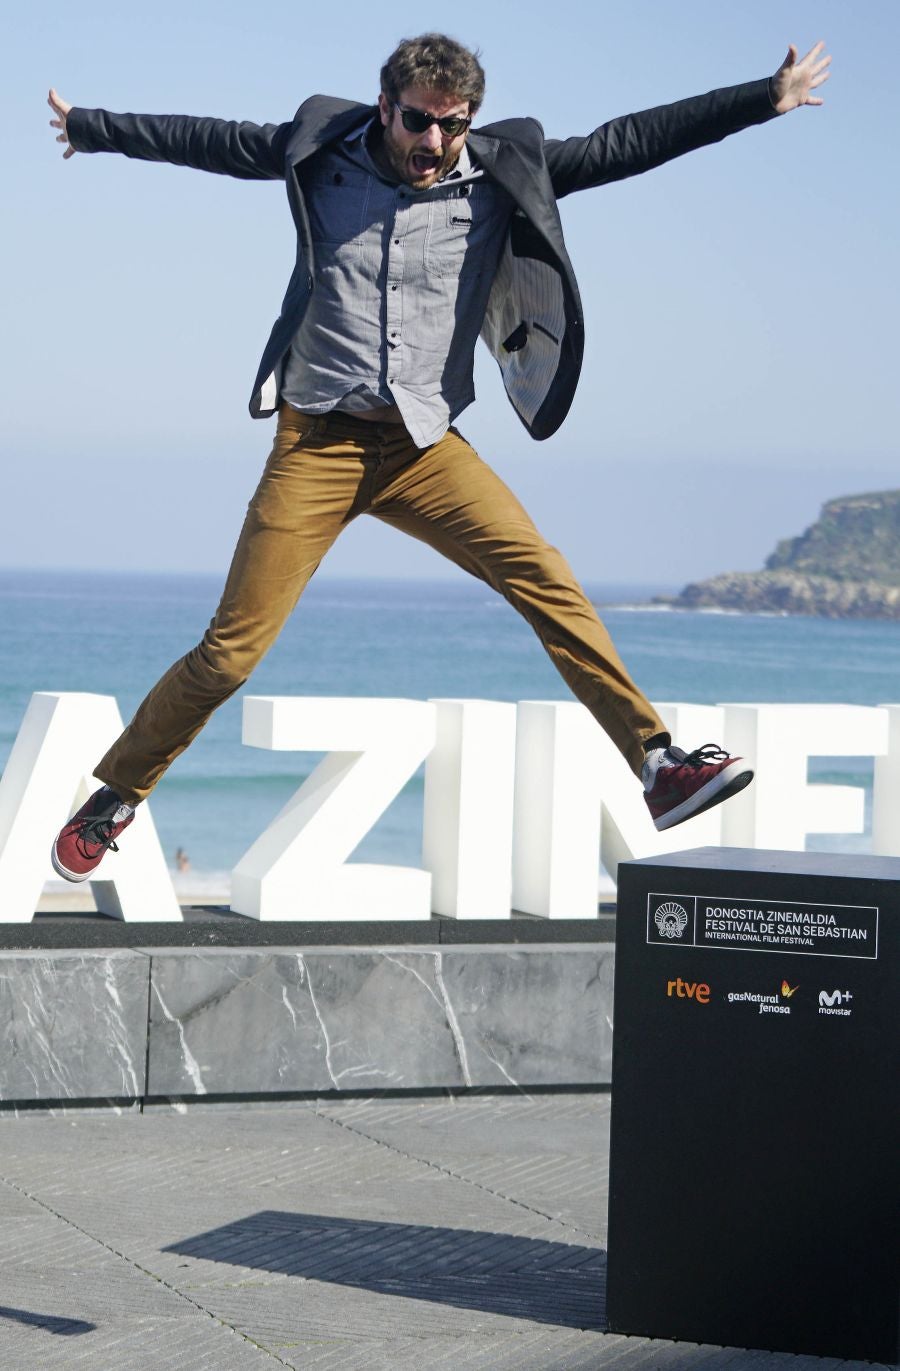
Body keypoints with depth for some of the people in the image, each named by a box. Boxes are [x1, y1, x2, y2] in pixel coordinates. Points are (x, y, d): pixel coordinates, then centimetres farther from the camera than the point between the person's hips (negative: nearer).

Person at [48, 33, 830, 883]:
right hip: (317, 440, -1)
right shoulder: (321, 152, 2)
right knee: (231, 650, -5)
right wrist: (89, 128, 28)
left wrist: (764, 101, 2)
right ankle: (114, 799, 14)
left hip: (425, 442, 1)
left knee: (540, 574, -21)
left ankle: (659, 766, -22)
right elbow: (207, 141, 16)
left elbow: (623, 145, 4)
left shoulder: (503, 174, 3)